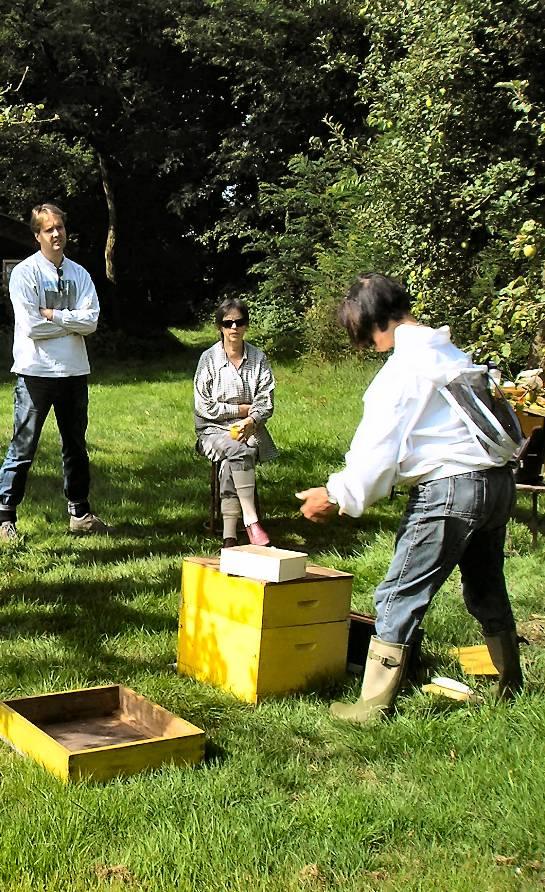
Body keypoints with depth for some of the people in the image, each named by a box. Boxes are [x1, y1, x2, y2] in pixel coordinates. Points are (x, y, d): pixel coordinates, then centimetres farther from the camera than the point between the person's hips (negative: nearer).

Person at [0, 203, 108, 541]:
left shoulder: (79, 274, 7)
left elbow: (91, 322, -5)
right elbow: (31, 327, -16)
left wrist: (52, 315, -14)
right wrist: (71, 321, -7)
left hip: (74, 372, 5)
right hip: (36, 371, -5)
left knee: (76, 446, 15)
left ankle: (80, 512, 28)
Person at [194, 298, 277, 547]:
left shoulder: (258, 358, 7)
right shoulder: (209, 358, 0)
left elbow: (266, 402, 2)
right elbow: (203, 406, -4)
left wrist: (251, 420, -18)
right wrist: (241, 409, -6)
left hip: (249, 427, 1)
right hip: (214, 429, -1)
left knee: (230, 462, -31)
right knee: (238, 451, -34)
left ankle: (229, 535, -33)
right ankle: (251, 522, -37)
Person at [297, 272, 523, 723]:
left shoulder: (404, 367, -12)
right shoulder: (451, 352, 14)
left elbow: (379, 446, -14)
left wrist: (335, 495, -4)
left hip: (450, 489, -9)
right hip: (498, 481, 9)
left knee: (400, 596, -2)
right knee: (487, 592, 22)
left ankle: (374, 703, 3)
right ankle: (511, 690, 35)